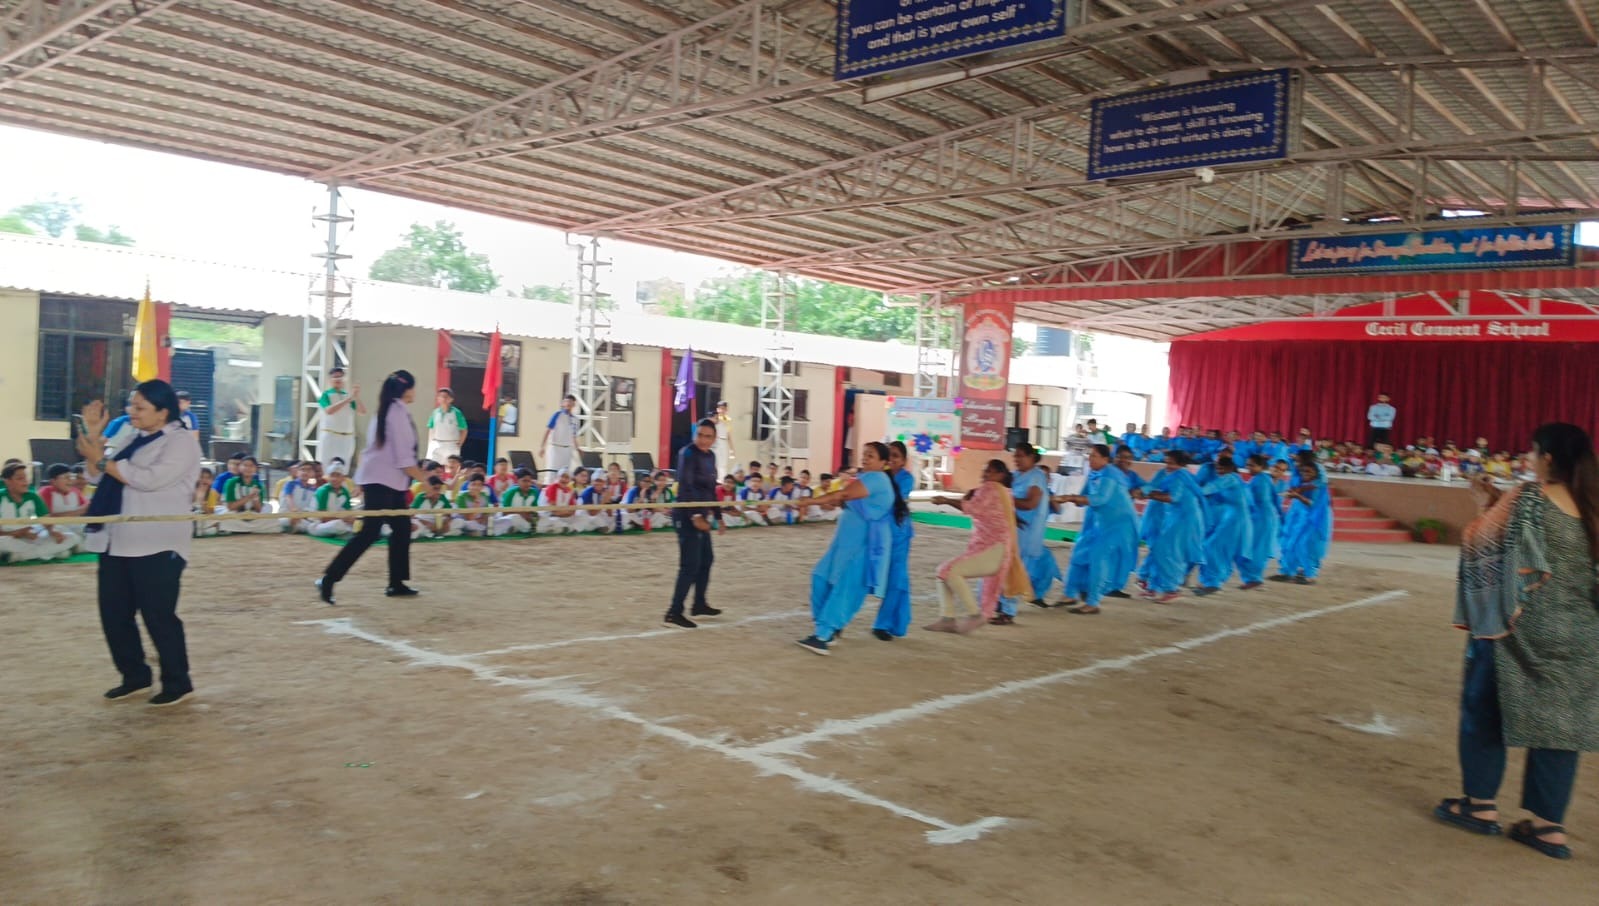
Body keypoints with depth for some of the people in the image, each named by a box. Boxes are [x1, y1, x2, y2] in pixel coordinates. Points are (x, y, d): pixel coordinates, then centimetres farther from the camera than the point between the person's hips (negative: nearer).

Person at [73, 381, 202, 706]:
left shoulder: (181, 441, -8)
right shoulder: (128, 436, 15)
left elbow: (149, 479, -21)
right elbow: (98, 477, 12)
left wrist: (102, 460, -16)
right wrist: (94, 436, 2)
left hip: (157, 545, -8)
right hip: (116, 542, 8)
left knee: (158, 615, -2)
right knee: (114, 613, 10)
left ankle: (178, 682, 12)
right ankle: (135, 676, 26)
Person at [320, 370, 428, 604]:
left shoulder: (386, 410, 14)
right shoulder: (398, 412, -14)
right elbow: (404, 459, -17)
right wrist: (425, 479, -8)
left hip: (386, 481, 10)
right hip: (381, 481, -10)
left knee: (402, 528, 12)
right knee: (370, 532, -10)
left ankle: (396, 583, 17)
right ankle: (329, 579, -9)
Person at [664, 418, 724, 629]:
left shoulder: (710, 456, 12)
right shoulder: (688, 453, -14)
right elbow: (685, 486, -25)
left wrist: (717, 516, 20)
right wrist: (694, 515, -33)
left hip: (701, 515, 9)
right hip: (687, 516, -9)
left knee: (706, 559, 19)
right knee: (690, 564, -10)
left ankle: (699, 604, 34)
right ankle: (673, 613, -7)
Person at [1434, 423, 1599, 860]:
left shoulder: (1526, 498, -14)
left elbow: (1481, 543, -10)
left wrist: (1487, 504, 6)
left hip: (1520, 625, -6)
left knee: (1484, 709, 10)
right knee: (1557, 719, 10)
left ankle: (1481, 804, 18)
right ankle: (1549, 824, 13)